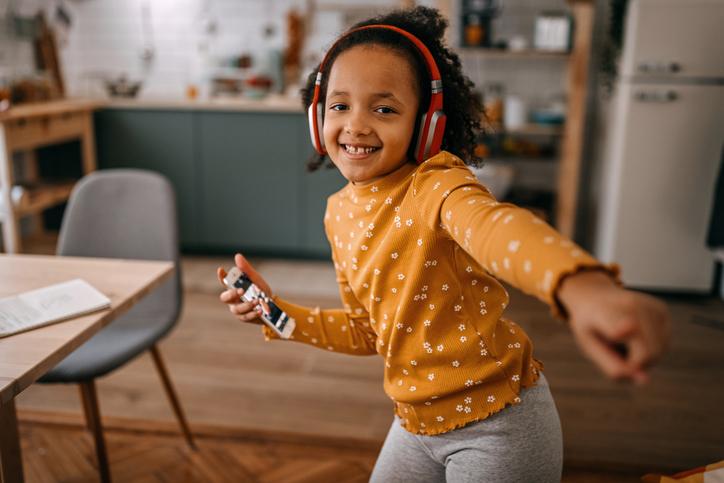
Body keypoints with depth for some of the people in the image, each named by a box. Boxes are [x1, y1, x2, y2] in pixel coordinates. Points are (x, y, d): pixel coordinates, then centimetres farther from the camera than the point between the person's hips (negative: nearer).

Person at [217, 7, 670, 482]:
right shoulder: (340, 213, 0)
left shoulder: (435, 186, -22)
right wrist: (276, 310, 1)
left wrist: (583, 286, -67)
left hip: (499, 424, -6)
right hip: (416, 423, 6)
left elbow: (494, 223, -47)